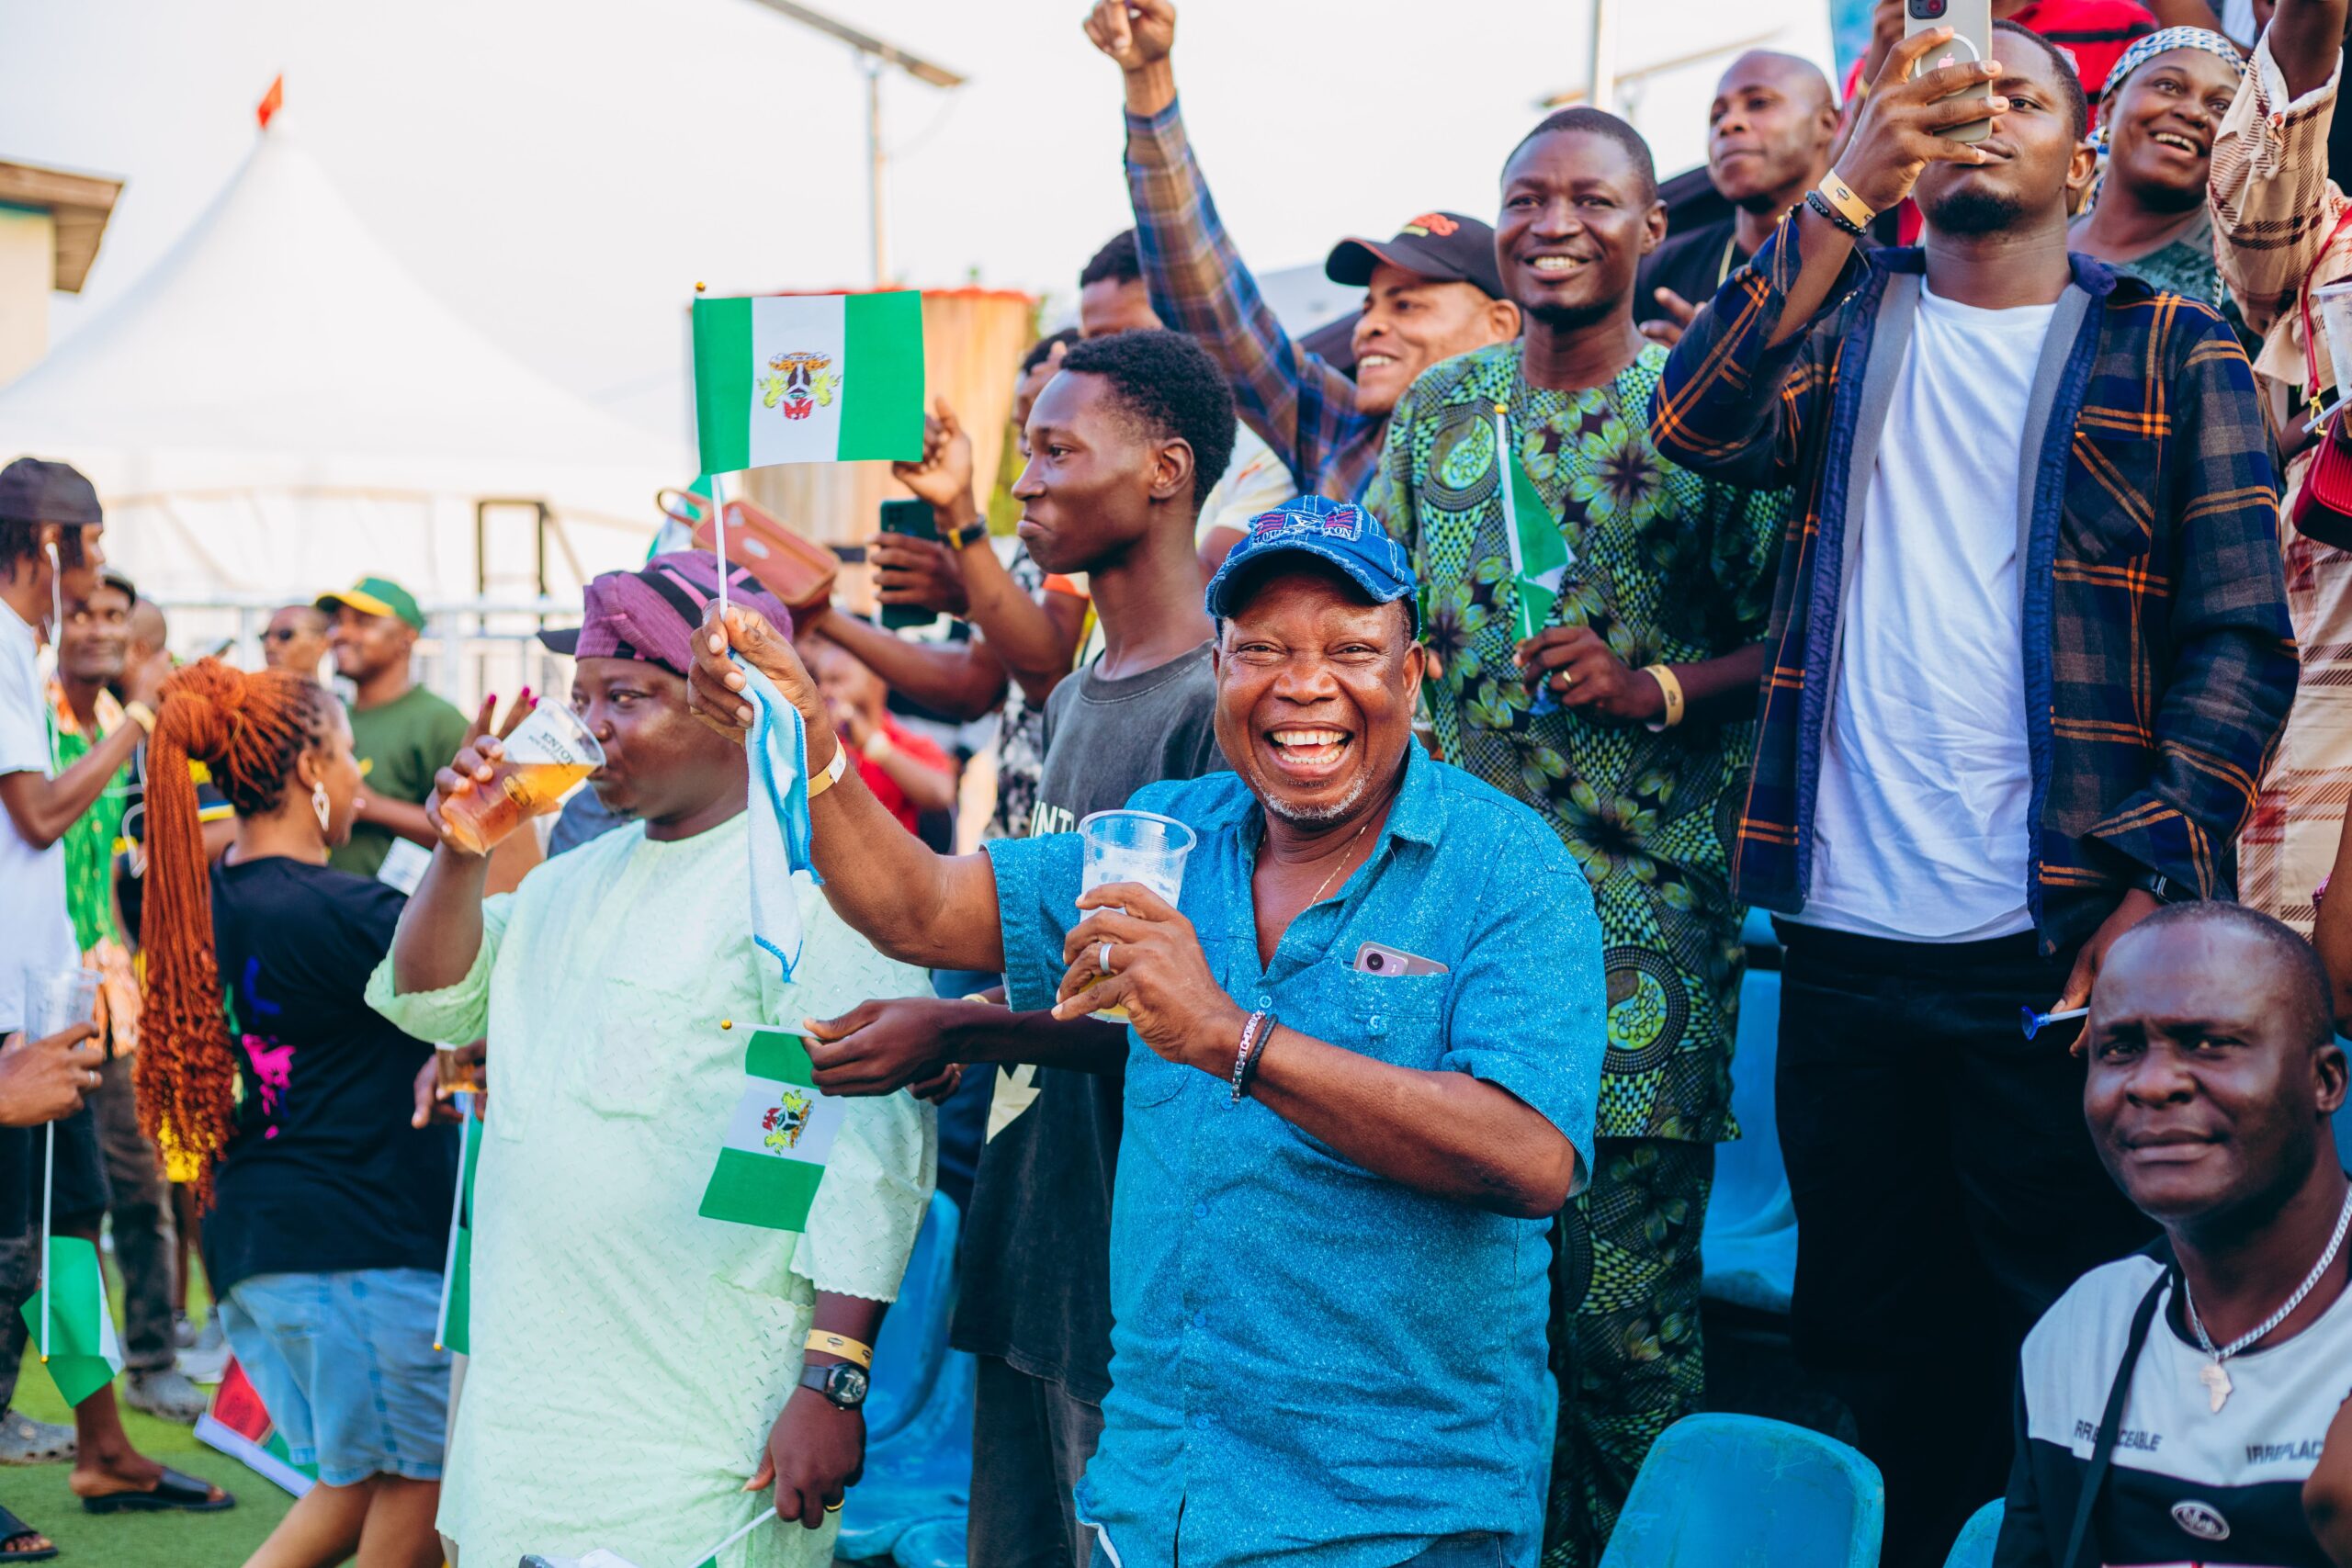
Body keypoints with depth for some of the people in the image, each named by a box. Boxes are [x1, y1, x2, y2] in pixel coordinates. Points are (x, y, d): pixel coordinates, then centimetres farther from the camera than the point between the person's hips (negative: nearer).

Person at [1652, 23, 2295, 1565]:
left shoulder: (2173, 352, 5)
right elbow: (1699, 425, -7)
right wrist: (1850, 190, -14)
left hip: (2057, 947, -2)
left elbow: (2240, 639, -2)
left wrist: (2157, 885, -15)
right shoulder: (1849, 315, 13)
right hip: (1847, 940, 3)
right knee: (1870, 1344, 12)